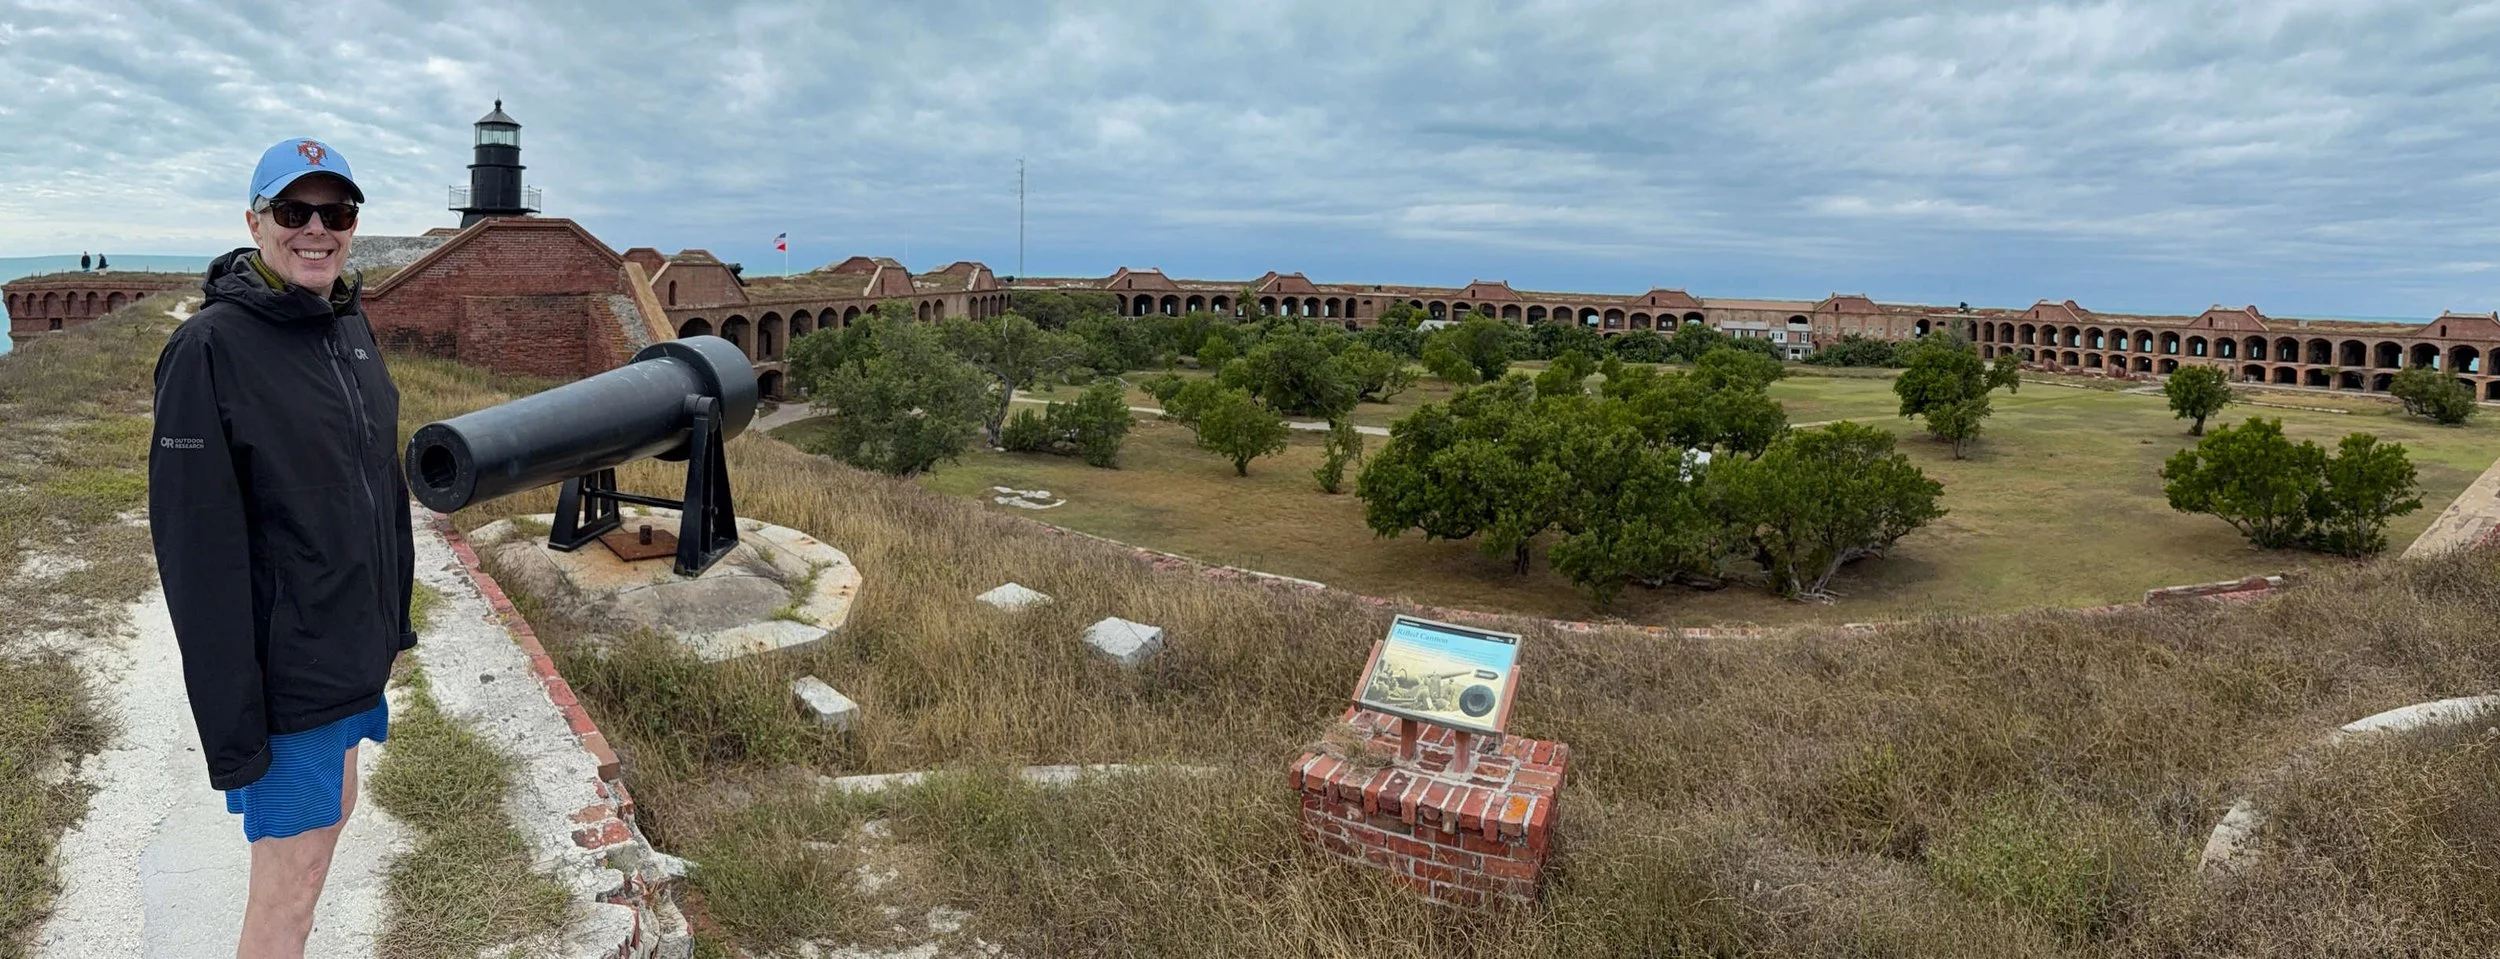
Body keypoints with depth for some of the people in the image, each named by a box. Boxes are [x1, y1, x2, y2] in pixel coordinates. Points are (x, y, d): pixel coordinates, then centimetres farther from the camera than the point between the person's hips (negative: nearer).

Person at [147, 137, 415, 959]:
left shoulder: (351, 327, 5)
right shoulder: (210, 348, -18)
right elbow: (197, 549, -20)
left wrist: (393, 615, 15)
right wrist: (231, 722, -20)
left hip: (353, 645, 8)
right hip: (285, 665, -8)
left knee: (333, 807, 23)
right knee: (290, 879, 3)